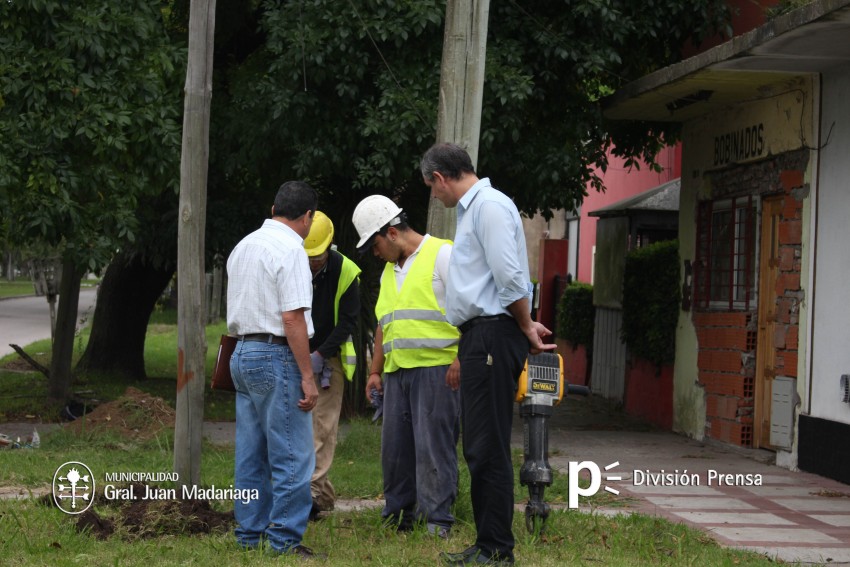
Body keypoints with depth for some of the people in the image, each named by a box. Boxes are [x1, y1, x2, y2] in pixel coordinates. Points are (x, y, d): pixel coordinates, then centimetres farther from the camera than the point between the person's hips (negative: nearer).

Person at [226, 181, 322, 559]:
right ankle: (284, 539, -5)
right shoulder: (290, 249, -13)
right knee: (292, 457, -5)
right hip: (277, 357, -9)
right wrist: (307, 376, -17)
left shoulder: (243, 247, 14)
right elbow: (293, 317, -19)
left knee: (251, 455, 13)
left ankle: (250, 535, 17)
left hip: (242, 355, 9)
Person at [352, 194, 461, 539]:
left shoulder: (442, 255, -3)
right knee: (394, 445, 7)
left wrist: (460, 359, -17)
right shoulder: (390, 269, 23)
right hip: (397, 371, 8)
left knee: (434, 445, -8)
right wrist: (375, 371, 22)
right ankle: (398, 516, 16)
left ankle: (437, 520, -4)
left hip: (436, 368, -8)